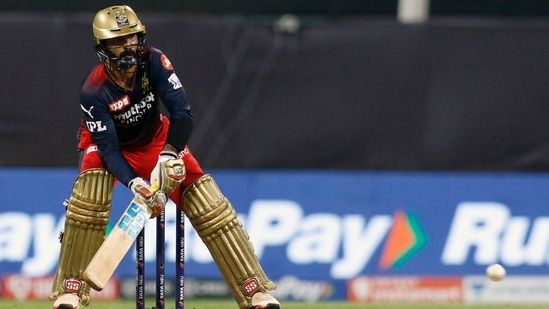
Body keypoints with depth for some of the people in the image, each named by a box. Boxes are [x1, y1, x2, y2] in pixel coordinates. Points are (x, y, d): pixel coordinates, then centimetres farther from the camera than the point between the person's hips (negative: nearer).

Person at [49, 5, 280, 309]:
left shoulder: (154, 62, -27)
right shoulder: (94, 90, -31)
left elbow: (181, 112, -32)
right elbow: (108, 148, -32)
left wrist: (169, 156, -46)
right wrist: (133, 183, -49)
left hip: (156, 140, 2)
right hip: (109, 144, -2)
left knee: (209, 203, -10)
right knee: (89, 199, -31)